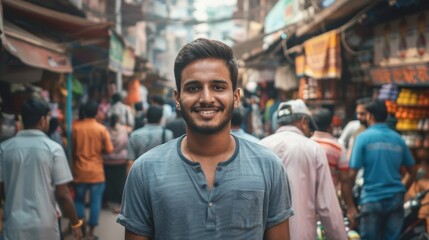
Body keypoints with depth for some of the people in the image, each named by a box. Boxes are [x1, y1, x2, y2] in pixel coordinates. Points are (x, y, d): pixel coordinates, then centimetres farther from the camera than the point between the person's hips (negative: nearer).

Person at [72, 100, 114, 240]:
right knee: (95, 202, 5)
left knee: (79, 200, 16)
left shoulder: (75, 127, -5)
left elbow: (71, 148, 4)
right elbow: (109, 150, -6)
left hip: (80, 171, 2)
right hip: (96, 172, -1)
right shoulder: (102, 129, -8)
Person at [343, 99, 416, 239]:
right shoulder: (398, 139, 7)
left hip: (372, 199, -4)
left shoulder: (363, 137, -6)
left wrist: (348, 201, -2)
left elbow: (352, 173, -10)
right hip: (396, 200, 4)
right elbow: (412, 173, 13)